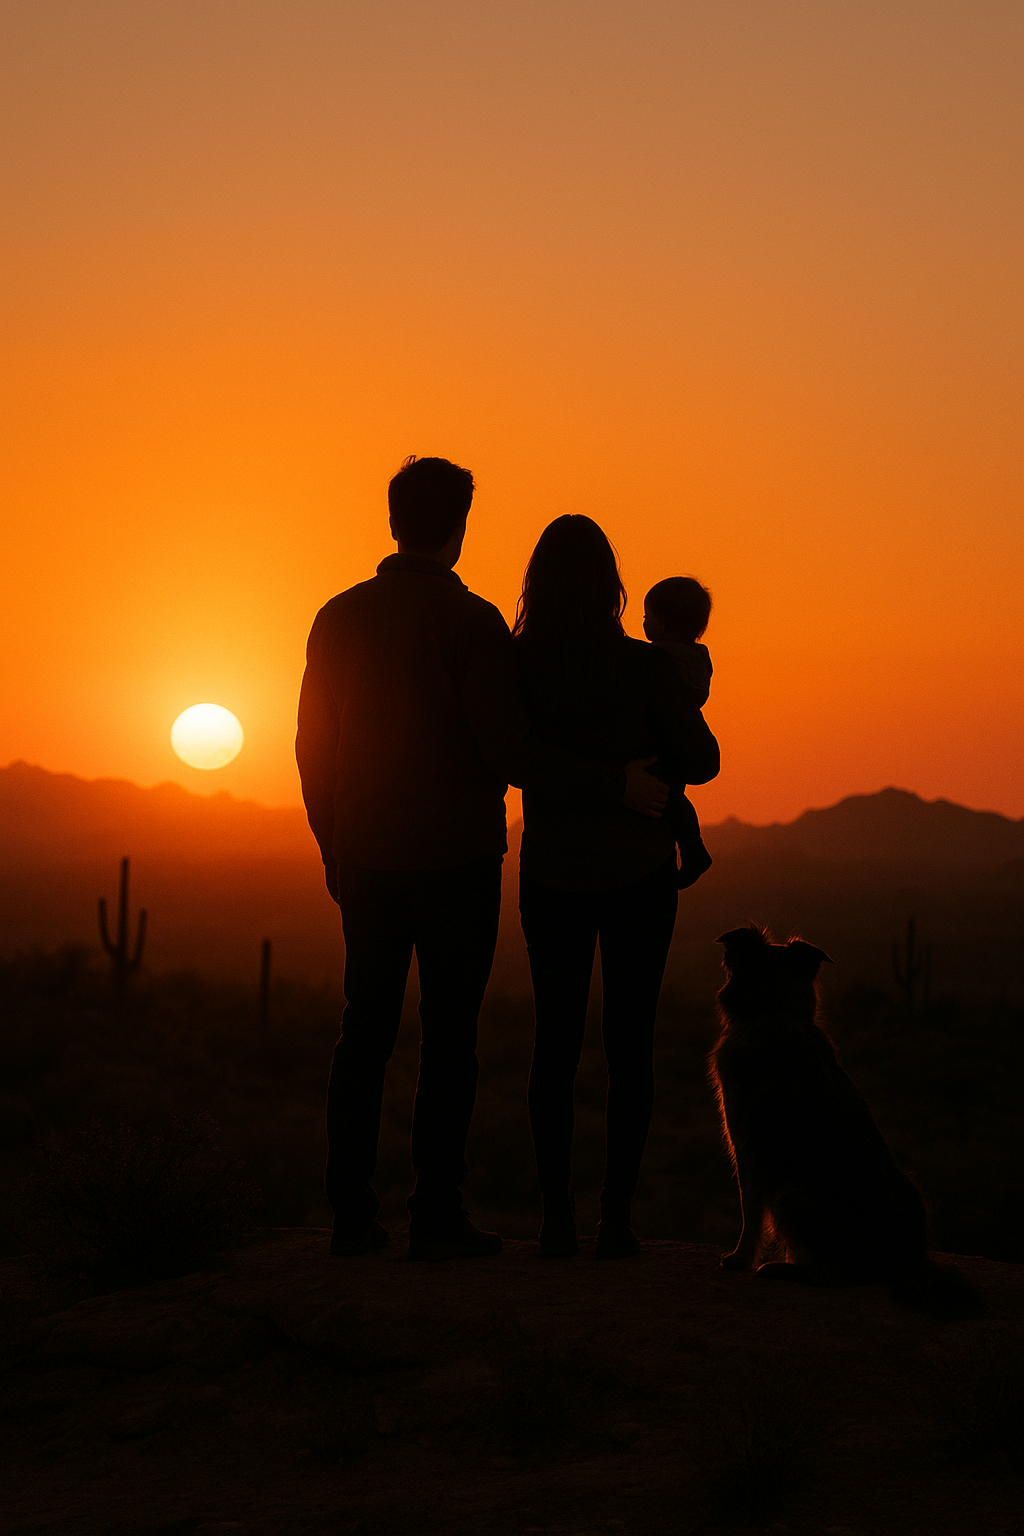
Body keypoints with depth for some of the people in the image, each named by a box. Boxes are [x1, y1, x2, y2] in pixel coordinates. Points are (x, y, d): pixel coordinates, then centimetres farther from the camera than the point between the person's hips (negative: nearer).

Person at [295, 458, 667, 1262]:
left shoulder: (340, 616, 5)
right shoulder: (471, 621, -11)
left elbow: (315, 745, 9)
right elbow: (511, 753, -17)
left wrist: (333, 848, 21)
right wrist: (616, 785, -7)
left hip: (367, 862, 5)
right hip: (455, 860, -5)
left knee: (366, 1030, 9)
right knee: (450, 1034, 0)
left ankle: (352, 1216, 8)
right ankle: (438, 1216, -1)